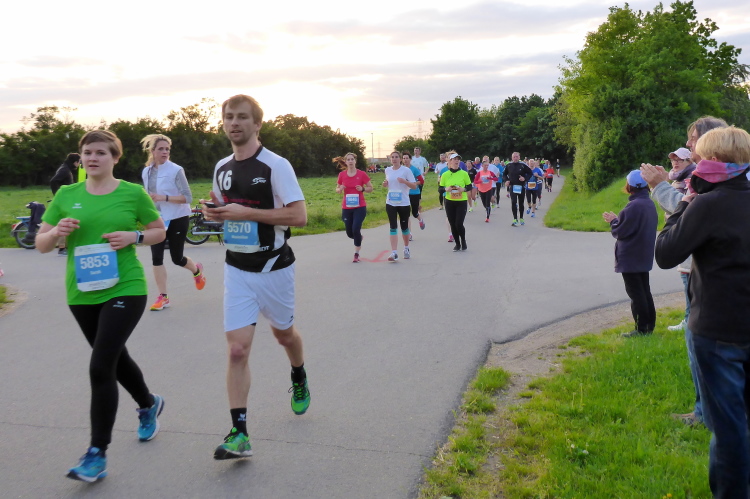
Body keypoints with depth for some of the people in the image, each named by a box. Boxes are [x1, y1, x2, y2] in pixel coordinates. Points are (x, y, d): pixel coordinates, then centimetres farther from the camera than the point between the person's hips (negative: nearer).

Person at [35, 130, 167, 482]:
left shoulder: (133, 193, -3)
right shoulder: (66, 195, 4)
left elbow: (160, 232, 8)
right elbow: (40, 244, 7)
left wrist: (134, 236, -12)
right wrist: (57, 232, -15)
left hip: (125, 290, -4)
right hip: (81, 294, 5)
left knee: (100, 367, -12)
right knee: (116, 358, 20)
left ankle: (97, 455, 0)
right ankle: (149, 405, 48)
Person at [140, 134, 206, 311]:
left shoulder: (176, 170, -14)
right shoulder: (146, 172, 3)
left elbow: (188, 197, -18)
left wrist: (164, 198, -28)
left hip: (177, 219, -4)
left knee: (177, 258, 3)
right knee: (156, 258, -4)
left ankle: (196, 270, 38)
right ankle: (163, 297, 4)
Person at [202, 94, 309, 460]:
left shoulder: (276, 165, -13)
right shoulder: (221, 168, 7)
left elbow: (299, 215, -19)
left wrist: (246, 212, -24)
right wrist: (214, 211, -4)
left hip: (272, 268, -4)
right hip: (236, 269, 4)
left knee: (283, 333, 19)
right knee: (237, 349, -6)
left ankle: (299, 378, 52)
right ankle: (239, 434, -2)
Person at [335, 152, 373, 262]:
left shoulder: (362, 174, -4)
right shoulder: (342, 175, 2)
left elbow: (370, 188, 2)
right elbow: (337, 190, 12)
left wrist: (363, 189, -17)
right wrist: (340, 189, -11)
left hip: (360, 207, -3)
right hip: (346, 207, 3)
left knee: (355, 229, -14)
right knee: (350, 233, 4)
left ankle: (356, 254, 3)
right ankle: (359, 236, 42)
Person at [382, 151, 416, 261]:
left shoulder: (406, 170, -7)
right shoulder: (387, 170, 6)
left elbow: (414, 186, -7)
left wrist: (404, 181, -23)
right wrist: (385, 184, -1)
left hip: (404, 203, -2)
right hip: (390, 203, 2)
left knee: (404, 226, 10)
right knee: (393, 227, -6)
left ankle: (406, 248, 32)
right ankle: (394, 252, -9)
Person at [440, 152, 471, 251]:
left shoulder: (464, 173, -3)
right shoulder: (445, 175, 0)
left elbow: (469, 187, 4)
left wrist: (463, 189, -16)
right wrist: (446, 189, -16)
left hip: (461, 202, -2)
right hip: (449, 202, 2)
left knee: (459, 224, -11)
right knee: (452, 224, 5)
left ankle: (463, 241, 16)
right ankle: (457, 244, 23)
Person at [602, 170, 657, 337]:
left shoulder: (633, 206, -22)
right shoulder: (650, 204, 7)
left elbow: (620, 231, -20)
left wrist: (613, 221, 0)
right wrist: (618, 219, 13)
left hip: (630, 258, -9)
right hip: (644, 256, 9)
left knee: (635, 292, -1)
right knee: (644, 291, 17)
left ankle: (642, 328, 3)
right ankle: (649, 325, 24)